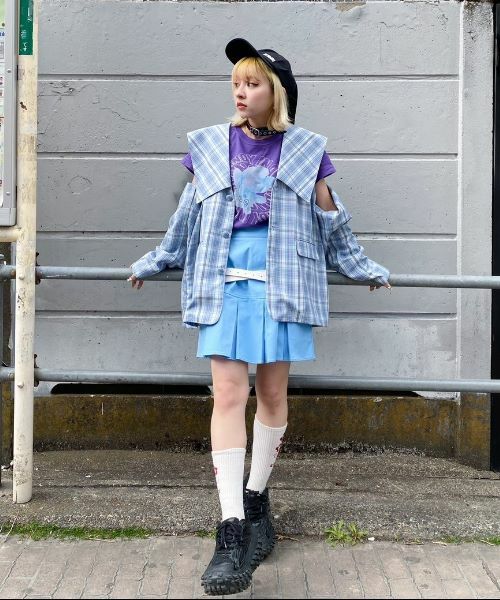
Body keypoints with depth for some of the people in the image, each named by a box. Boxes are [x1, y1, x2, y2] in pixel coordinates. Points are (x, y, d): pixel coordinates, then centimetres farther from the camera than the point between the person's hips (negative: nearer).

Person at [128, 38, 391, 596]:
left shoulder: (304, 150, 8)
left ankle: (256, 498, 24)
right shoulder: (210, 147, 11)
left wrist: (362, 268, 20)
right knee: (229, 393, -10)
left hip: (282, 281, 0)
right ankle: (232, 533, -12)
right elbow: (188, 216, 20)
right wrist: (154, 263, 26)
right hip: (225, 279, 0)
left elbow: (330, 219, 16)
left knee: (272, 391, 4)